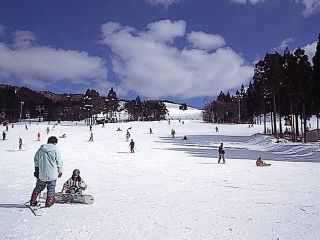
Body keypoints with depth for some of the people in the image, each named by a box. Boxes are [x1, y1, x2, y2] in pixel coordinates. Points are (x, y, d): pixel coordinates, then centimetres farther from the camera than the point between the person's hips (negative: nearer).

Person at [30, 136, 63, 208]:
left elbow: (36, 161, 11)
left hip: (41, 174, 4)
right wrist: (60, 171, 10)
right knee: (51, 189, 10)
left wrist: (36, 171, 24)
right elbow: (59, 162, -5)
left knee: (38, 187, 20)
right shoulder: (55, 150, -10)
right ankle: (48, 202, 13)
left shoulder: (40, 149, 1)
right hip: (52, 174, -3)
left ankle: (33, 201, 24)